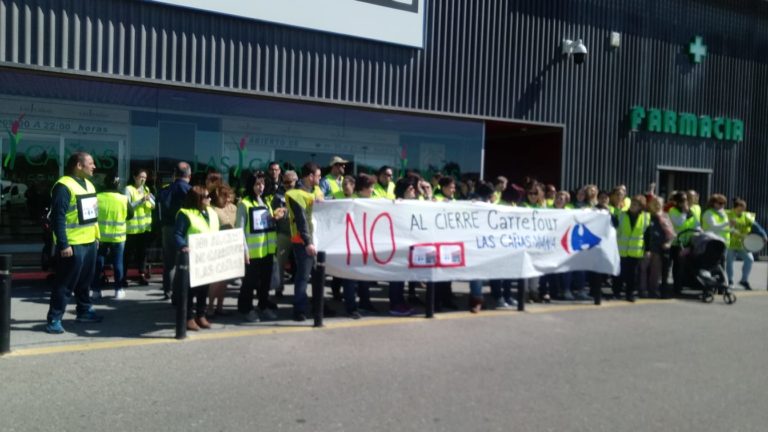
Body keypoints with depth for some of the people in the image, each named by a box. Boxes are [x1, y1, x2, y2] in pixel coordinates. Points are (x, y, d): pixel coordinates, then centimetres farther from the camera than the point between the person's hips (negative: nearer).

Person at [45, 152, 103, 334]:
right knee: (65, 283, -3)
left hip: (89, 242, 9)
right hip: (72, 245, -9)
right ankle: (54, 319, 5)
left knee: (85, 281, 19)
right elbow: (58, 218, -20)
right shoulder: (64, 186, -16)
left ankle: (84, 311, 31)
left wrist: (96, 236, 19)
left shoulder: (88, 184, 14)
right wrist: (63, 244, -22)